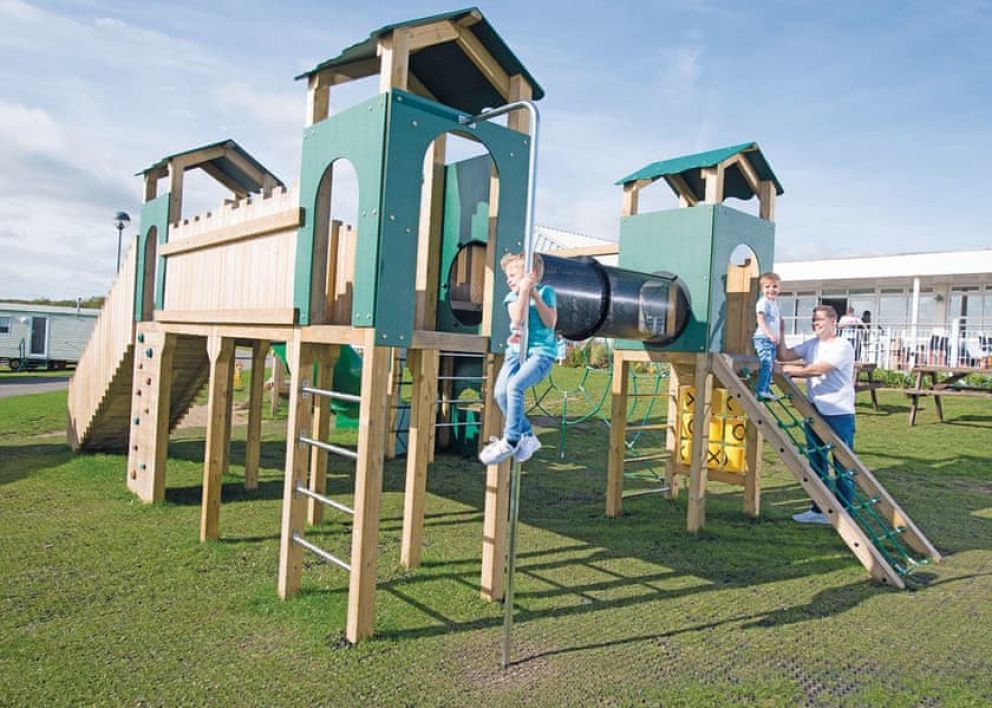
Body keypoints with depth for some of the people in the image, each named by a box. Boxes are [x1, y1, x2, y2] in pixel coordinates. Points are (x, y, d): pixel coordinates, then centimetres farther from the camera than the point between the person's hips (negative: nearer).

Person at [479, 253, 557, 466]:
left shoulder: (545, 291, 3)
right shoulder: (512, 296, 11)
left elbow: (550, 323, -9)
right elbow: (517, 320, -8)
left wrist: (535, 295, -11)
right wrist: (523, 292, -13)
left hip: (541, 352, -5)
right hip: (516, 350, 5)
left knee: (515, 386, -28)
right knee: (500, 391, -15)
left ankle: (510, 440, -19)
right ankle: (527, 436, 0)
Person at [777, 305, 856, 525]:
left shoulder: (843, 346, -10)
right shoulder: (811, 344, 12)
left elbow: (818, 369, -20)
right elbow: (784, 355, 2)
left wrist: (789, 370, -13)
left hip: (839, 414, -7)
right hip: (815, 412, 8)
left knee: (843, 465, 0)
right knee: (816, 463, 14)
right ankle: (818, 510, 25)